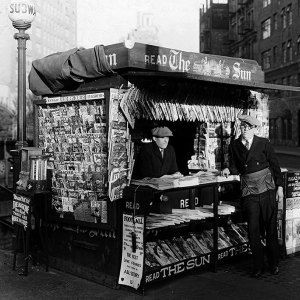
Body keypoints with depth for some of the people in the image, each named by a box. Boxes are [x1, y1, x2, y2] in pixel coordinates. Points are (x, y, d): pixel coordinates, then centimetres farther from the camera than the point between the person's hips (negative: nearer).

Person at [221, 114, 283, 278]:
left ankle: (273, 264, 22)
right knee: (253, 229, -1)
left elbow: (275, 165, 4)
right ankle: (257, 266, 13)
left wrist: (279, 186, 1)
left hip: (268, 190, -1)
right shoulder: (234, 145, 5)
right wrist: (229, 170, -11)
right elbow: (236, 167, 11)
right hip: (249, 191, 1)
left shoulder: (264, 143, 0)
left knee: (271, 227, 6)